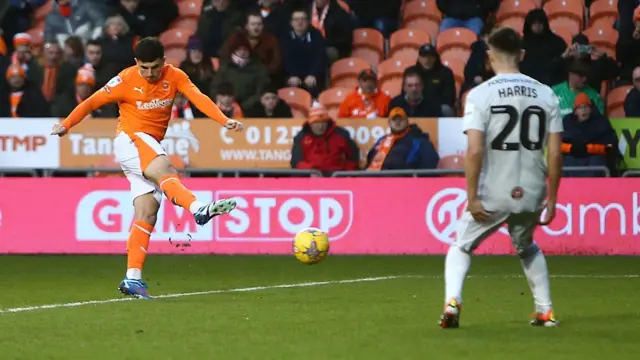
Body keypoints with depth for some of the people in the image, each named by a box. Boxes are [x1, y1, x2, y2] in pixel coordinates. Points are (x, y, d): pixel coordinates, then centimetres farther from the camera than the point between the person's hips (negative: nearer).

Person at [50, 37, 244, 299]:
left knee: (147, 213, -2)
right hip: (130, 140, -6)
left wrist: (224, 121, -28)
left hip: (151, 147, 6)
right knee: (164, 169, -34)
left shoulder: (175, 77, 0)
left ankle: (133, 279, -5)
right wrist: (66, 125, -1)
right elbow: (92, 101, -1)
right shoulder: (126, 80, -9)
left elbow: (198, 98, -14)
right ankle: (198, 209, -60)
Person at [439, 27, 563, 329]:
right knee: (527, 249, 30)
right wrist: (551, 199, 8)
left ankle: (452, 302, -6)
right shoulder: (545, 94, 2)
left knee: (461, 247, 16)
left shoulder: (480, 94, -8)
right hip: (531, 194, 3)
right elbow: (555, 153, 0)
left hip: (493, 194, -3)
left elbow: (475, 151, -16)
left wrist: (472, 198, -10)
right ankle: (545, 311, 25)